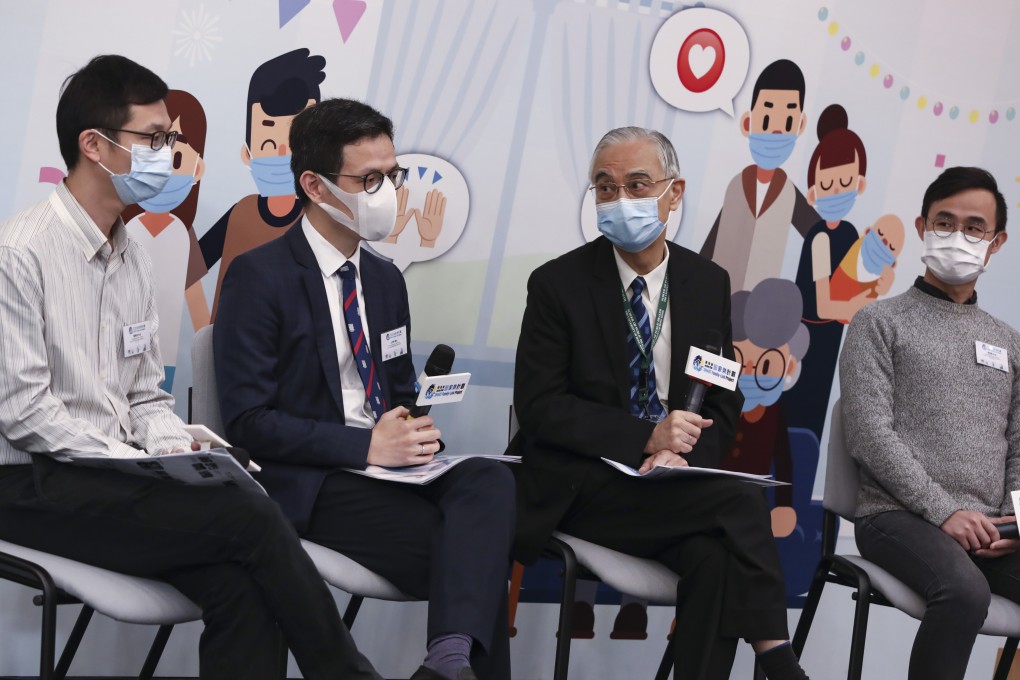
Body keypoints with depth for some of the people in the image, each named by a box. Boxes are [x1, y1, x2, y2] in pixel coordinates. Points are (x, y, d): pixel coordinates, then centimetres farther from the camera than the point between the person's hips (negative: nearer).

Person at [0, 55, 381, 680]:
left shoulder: (135, 260, 15)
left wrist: (175, 449, -4)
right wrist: (141, 465, -18)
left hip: (117, 481, 7)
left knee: (237, 585, -22)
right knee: (252, 518, -21)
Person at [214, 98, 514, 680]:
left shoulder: (386, 279, 17)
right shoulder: (259, 277, -5)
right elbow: (248, 419, -11)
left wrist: (415, 432, -1)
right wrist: (365, 446, -17)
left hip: (387, 467, 6)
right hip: (312, 484, -6)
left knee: (489, 480, -31)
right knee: (471, 547, -29)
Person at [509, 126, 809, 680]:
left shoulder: (709, 283, 9)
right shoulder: (558, 284, -3)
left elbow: (724, 403, 10)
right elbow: (539, 405, -8)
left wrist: (682, 452, -13)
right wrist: (646, 435, -19)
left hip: (677, 485, 4)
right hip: (581, 486, -4)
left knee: (716, 556, -29)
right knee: (741, 503, -25)